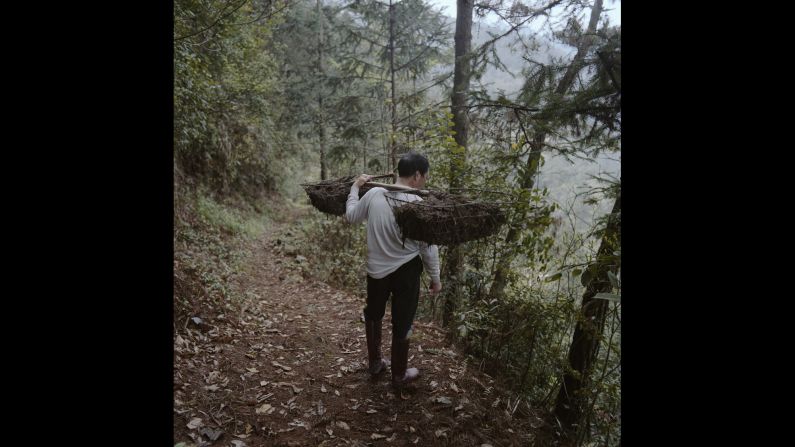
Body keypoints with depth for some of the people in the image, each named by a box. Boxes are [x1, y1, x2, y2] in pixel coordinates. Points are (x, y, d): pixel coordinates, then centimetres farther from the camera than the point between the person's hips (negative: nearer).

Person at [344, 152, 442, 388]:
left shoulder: (373, 194, -9)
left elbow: (351, 216, 8)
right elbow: (428, 247, -13)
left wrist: (355, 187, 20)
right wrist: (435, 277, 0)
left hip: (376, 268, 4)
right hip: (405, 271, -4)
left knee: (373, 315, 26)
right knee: (402, 323, 13)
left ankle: (375, 363, 41)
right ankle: (399, 374, 30)